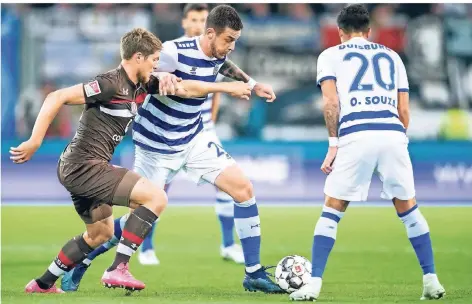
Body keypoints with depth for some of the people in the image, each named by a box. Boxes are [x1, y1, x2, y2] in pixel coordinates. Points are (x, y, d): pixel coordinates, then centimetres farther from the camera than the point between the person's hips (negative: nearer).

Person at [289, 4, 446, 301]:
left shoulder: (330, 55, 17)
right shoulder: (391, 56, 25)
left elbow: (331, 102, 1)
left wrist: (333, 144, 4)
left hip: (355, 135, -2)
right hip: (393, 134, 2)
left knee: (332, 211, 9)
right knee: (408, 208, 18)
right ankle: (431, 280, 14)